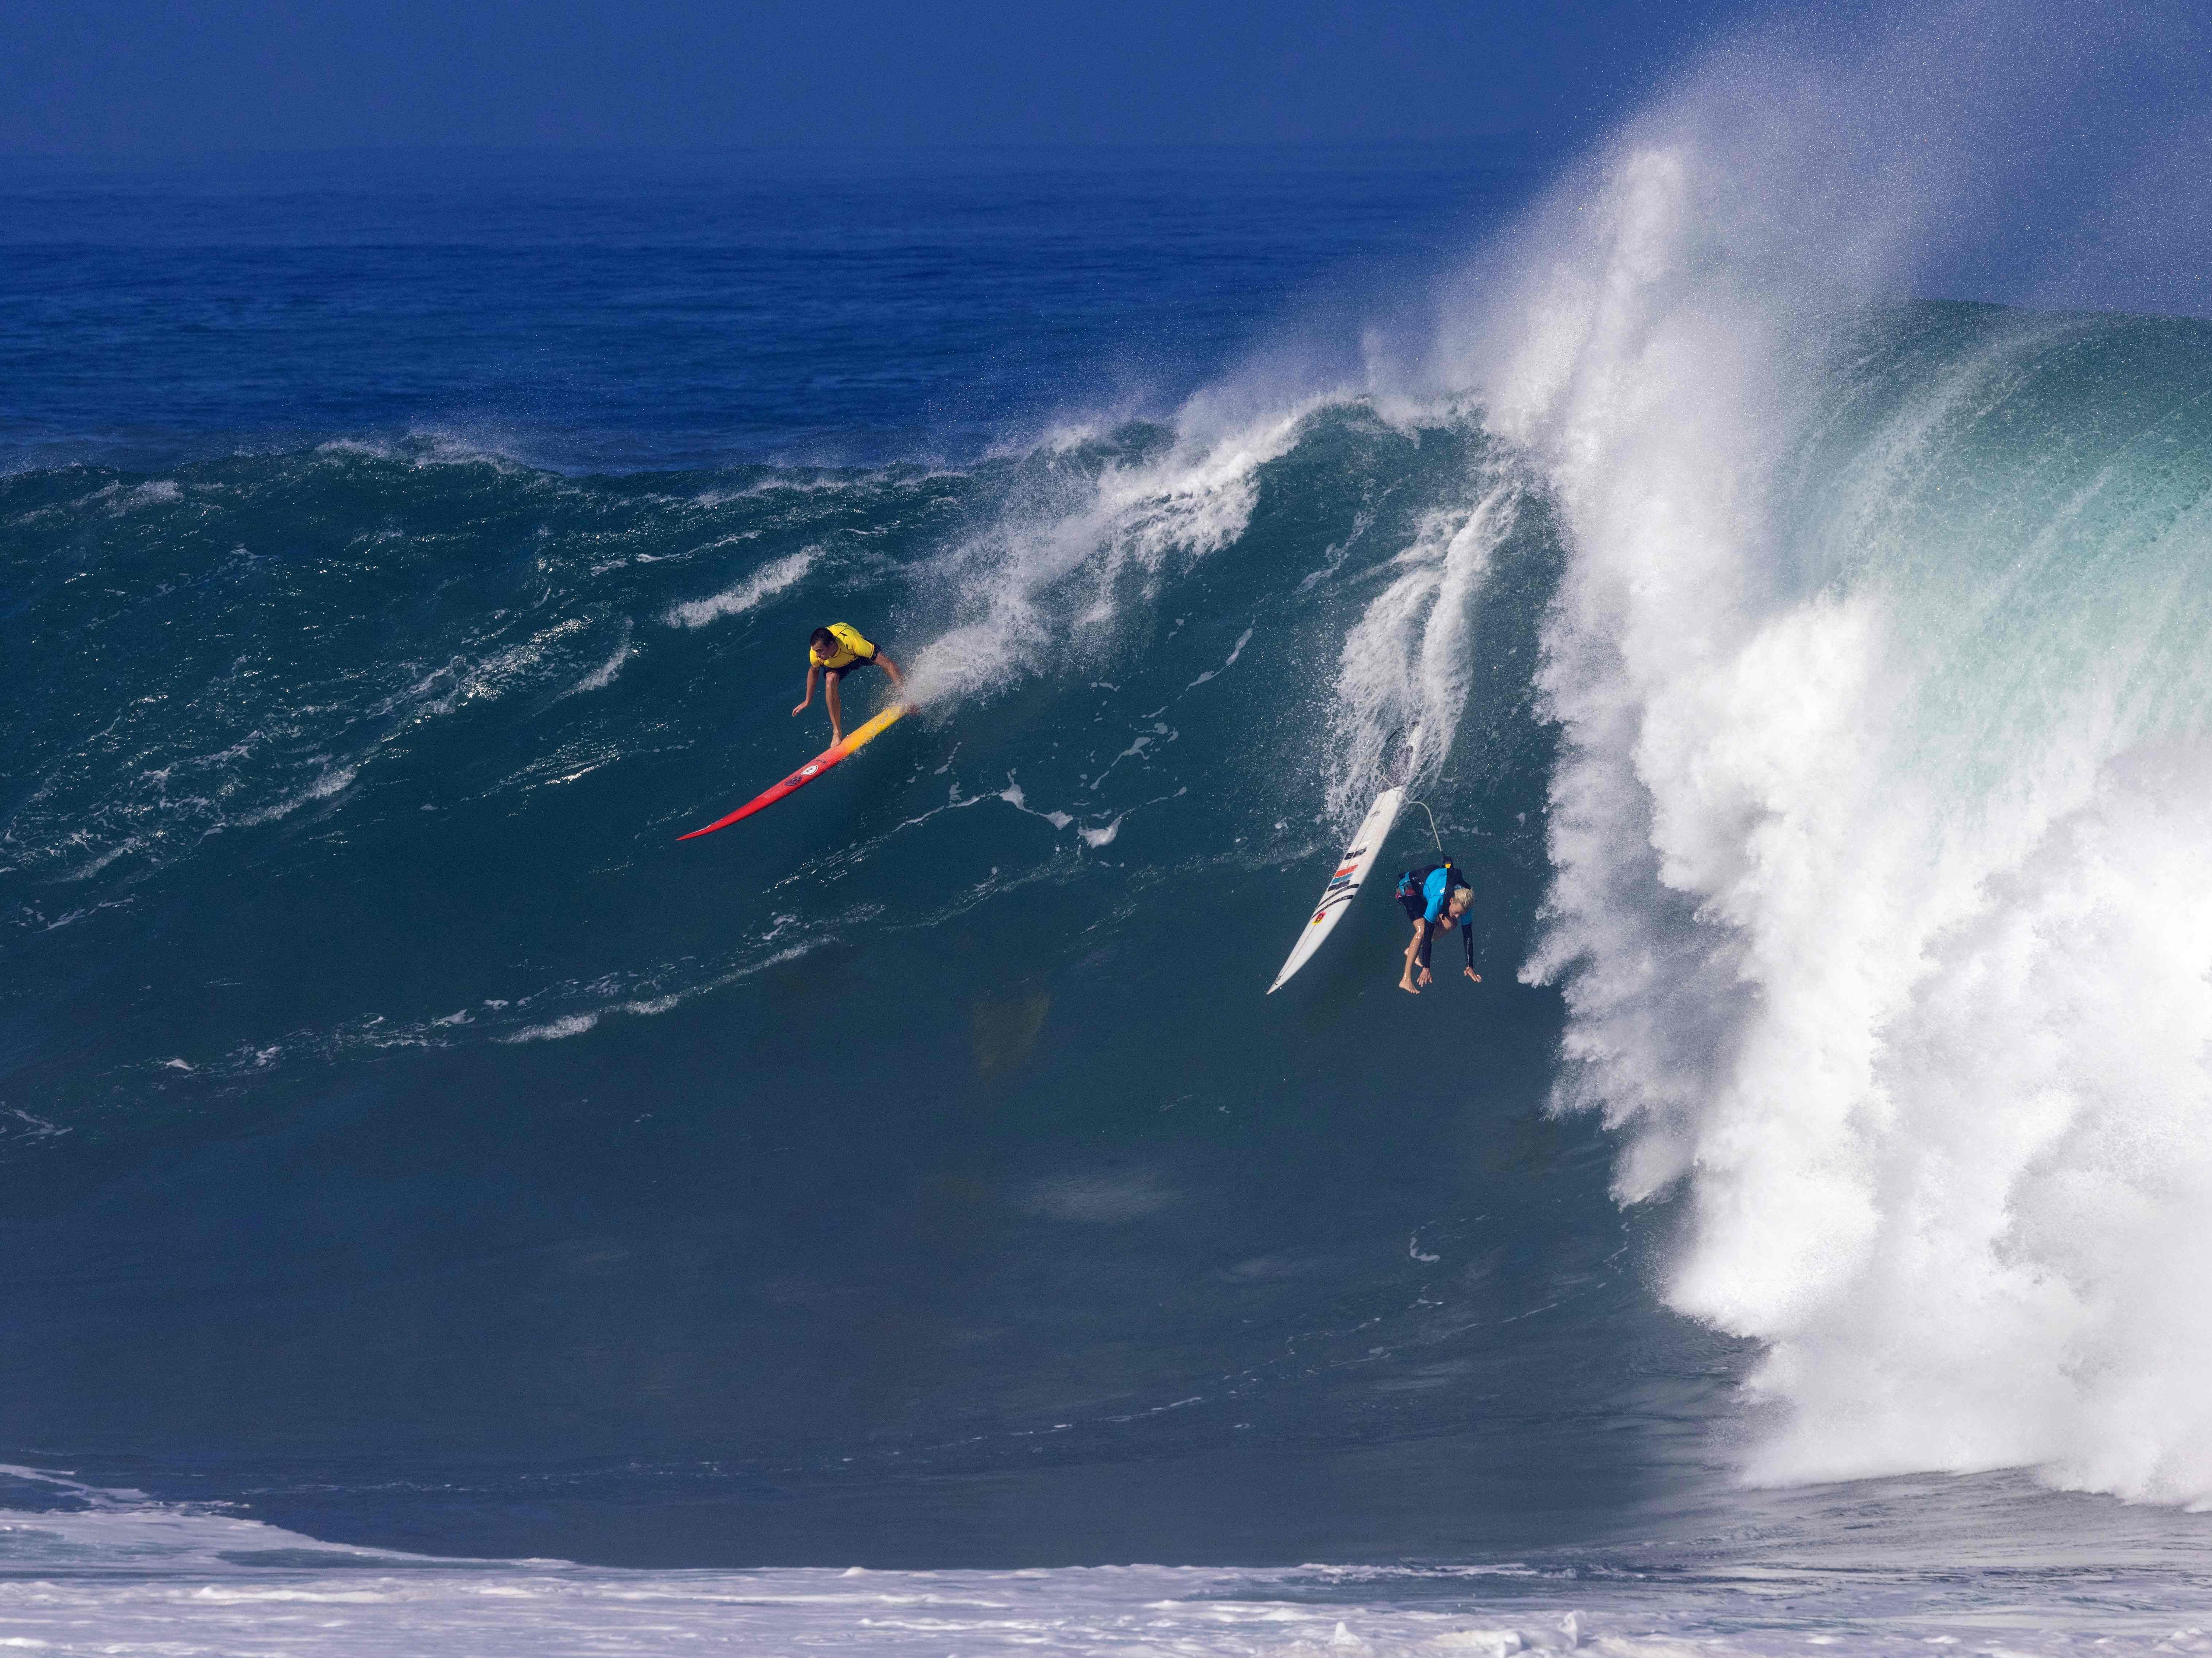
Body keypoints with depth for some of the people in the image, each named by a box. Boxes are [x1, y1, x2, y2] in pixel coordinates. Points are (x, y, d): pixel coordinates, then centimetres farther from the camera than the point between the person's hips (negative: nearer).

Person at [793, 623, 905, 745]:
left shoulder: (852, 642, -46)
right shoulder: (815, 653, -34)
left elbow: (889, 665, -43)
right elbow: (814, 671, -7)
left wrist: (904, 693, -47)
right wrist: (808, 701, 0)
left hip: (859, 655, 0)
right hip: (836, 664, 0)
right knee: (831, 679, -30)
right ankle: (837, 732, -22)